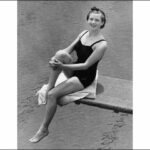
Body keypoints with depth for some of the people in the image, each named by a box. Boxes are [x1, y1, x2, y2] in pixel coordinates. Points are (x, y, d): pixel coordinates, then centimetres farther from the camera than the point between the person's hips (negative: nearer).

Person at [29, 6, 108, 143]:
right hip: (74, 70, 6)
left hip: (85, 77, -6)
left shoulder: (102, 44, -20)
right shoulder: (83, 33, 1)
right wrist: (55, 59, -23)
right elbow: (68, 50, -2)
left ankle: (44, 129, 0)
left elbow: (86, 65, -21)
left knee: (52, 95, -20)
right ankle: (49, 87, -16)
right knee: (61, 53, -28)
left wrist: (62, 66, -23)